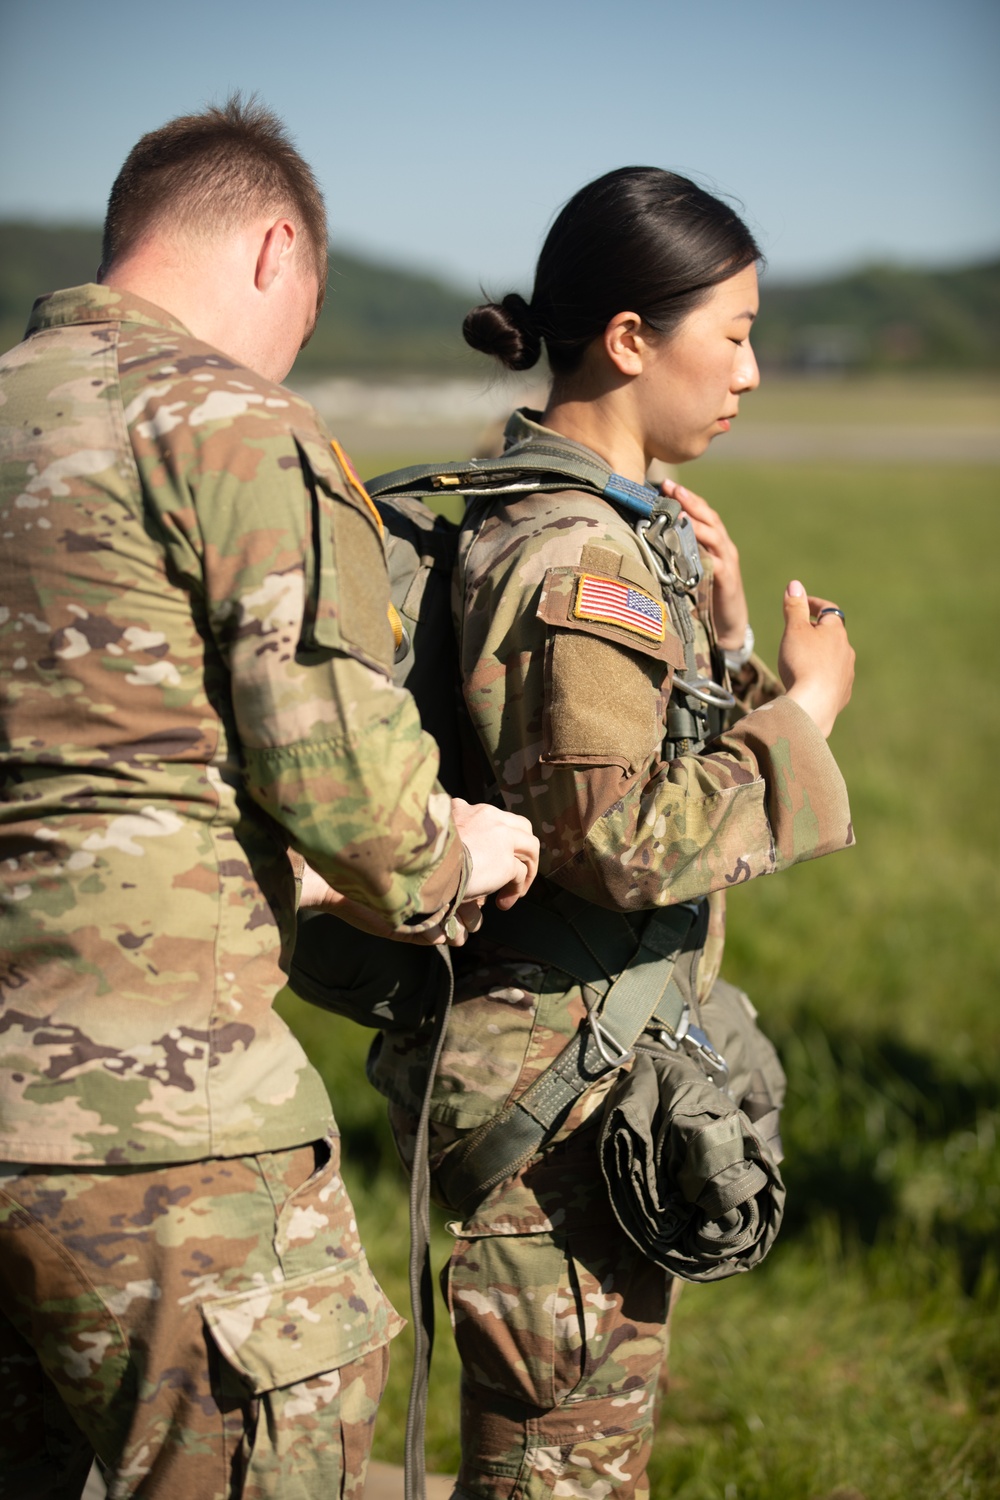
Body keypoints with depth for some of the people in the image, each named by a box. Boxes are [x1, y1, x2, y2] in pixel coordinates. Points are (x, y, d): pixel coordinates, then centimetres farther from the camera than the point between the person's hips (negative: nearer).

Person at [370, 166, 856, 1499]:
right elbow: (627, 838, -27)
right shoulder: (573, 558, -20)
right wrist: (806, 711, -16)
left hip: (608, 1061, 10)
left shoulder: (606, 526, 11)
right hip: (565, 1080, -10)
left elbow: (660, 751, 18)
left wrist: (722, 628, 4)